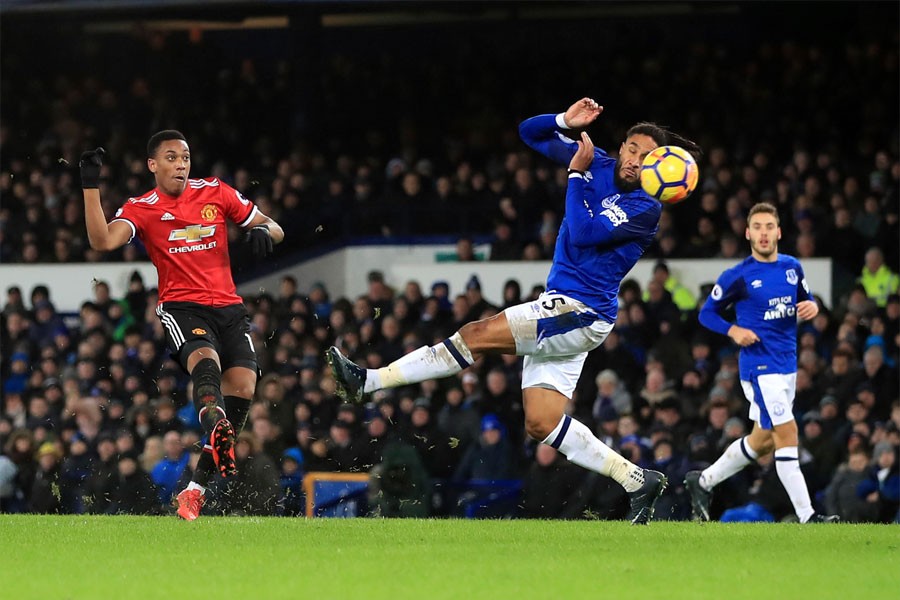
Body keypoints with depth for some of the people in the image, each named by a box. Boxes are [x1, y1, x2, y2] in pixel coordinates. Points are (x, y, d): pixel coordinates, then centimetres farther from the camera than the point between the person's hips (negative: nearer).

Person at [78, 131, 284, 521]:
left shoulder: (216, 192, 10)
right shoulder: (142, 209, 3)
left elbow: (273, 228, 14)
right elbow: (102, 241, -16)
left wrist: (264, 231, -10)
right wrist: (91, 187, -21)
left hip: (228, 307, 3)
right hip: (181, 308, -3)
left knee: (242, 386, -14)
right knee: (205, 360, -34)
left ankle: (195, 489, -7)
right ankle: (216, 431, -65)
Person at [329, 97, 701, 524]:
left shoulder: (646, 209, -11)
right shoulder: (598, 164, 10)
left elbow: (582, 233, -22)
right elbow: (529, 133, 18)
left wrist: (577, 174, -13)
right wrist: (565, 122, -1)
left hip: (580, 313, -9)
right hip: (560, 309, 9)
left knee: (478, 335, -17)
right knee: (541, 423, 3)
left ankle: (368, 381, -13)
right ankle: (636, 480, 9)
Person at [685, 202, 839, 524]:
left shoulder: (792, 267, 7)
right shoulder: (738, 276, -8)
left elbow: (806, 300, 20)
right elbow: (707, 313, 1)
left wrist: (811, 307, -4)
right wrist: (733, 331, -17)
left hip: (787, 363, 7)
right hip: (760, 364, -7)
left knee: (763, 440, 16)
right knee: (787, 432, -15)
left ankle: (703, 482, 33)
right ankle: (806, 516, -16)